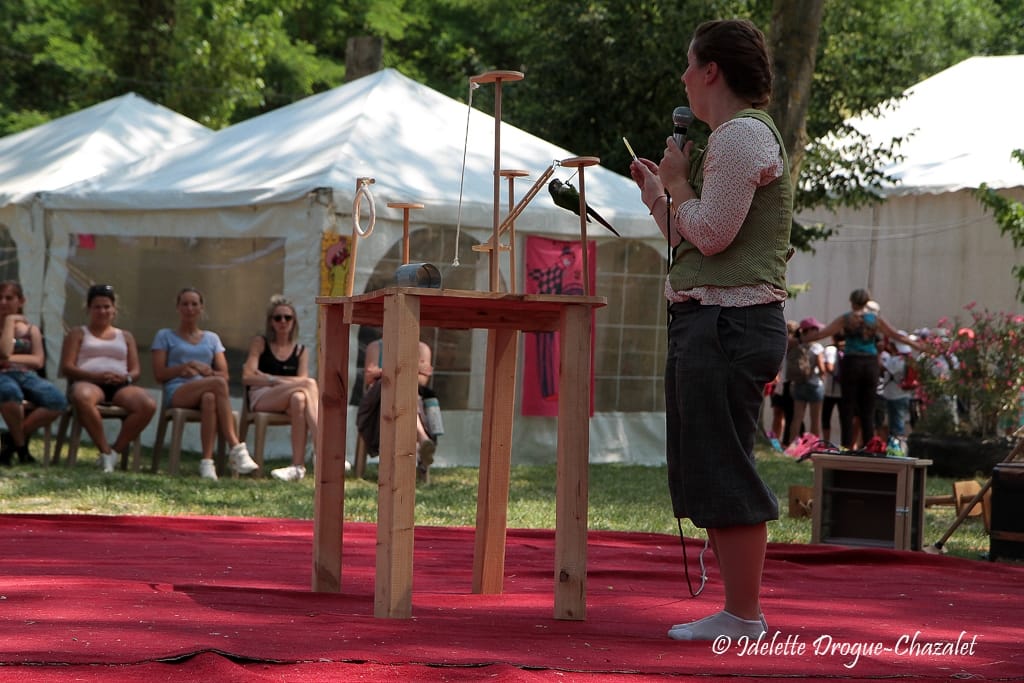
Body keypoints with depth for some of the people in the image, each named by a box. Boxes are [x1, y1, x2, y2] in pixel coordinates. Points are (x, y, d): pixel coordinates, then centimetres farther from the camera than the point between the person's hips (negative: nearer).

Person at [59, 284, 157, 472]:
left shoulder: (125, 336, 27)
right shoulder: (78, 334, 20)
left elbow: (135, 371, 19)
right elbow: (66, 368, 6)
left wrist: (126, 377, -8)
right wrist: (95, 376, -13)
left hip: (120, 386, 3)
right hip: (88, 382, -3)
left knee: (148, 405, -32)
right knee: (82, 397, -44)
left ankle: (116, 449, -23)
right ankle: (105, 451, -36)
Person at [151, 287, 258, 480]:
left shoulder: (212, 339, 27)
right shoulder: (165, 336, 19)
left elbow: (224, 374, 15)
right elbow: (159, 374, 7)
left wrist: (207, 372, -6)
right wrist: (185, 367, -8)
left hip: (207, 389, 2)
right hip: (177, 393, -2)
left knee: (209, 399, -41)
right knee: (218, 384, -36)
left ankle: (207, 462, -51)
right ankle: (236, 449, -45)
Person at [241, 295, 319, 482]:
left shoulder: (300, 351, 17)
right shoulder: (260, 343, 10)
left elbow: (302, 379, 0)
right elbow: (247, 377, -2)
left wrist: (267, 377, -9)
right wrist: (277, 381, -12)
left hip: (286, 402, 3)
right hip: (260, 398, -3)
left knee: (298, 399, -39)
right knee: (310, 384, -29)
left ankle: (298, 465, -45)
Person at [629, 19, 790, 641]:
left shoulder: (743, 135, -10)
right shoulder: (735, 136, 23)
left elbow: (710, 234, -17)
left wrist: (676, 180, -3)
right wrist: (656, 192, 29)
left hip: (729, 321, -11)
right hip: (709, 320, 11)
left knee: (724, 471, -9)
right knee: (710, 473, 11)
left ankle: (745, 617, -7)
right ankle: (737, 609, 14)